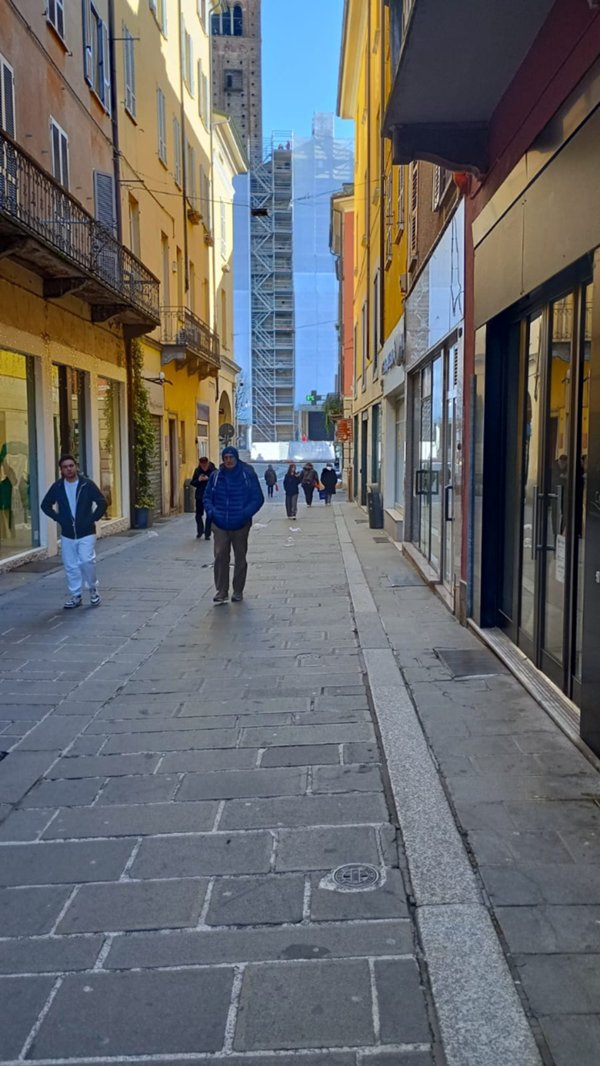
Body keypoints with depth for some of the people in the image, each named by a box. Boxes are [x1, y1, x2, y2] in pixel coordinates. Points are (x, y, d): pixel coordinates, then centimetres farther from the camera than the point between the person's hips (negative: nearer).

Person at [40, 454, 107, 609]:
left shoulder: (87, 484, -7)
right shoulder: (57, 486, 0)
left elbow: (102, 503, -4)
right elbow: (45, 505, 10)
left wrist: (92, 519, -9)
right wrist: (59, 518, 1)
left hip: (86, 533, -3)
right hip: (67, 534, 3)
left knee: (87, 561, -15)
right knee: (70, 566, 6)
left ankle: (93, 589, 9)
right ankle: (75, 596, 18)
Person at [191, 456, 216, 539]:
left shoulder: (213, 470, -6)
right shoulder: (197, 470, 2)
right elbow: (193, 483, 6)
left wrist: (208, 479, -23)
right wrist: (199, 480, -13)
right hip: (199, 496, 3)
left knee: (209, 515, -2)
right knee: (198, 515, 8)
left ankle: (207, 534, 7)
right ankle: (200, 531, 29)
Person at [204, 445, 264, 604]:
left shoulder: (248, 475, -5)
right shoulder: (215, 476, 3)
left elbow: (258, 498, -3)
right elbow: (207, 497, 13)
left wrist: (246, 513, -18)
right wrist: (210, 511, -6)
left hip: (241, 525, -1)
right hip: (220, 525, 1)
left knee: (240, 559, 10)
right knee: (220, 557, -8)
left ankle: (238, 591, 22)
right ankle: (221, 591, -1)